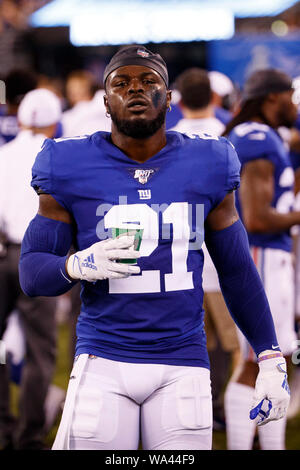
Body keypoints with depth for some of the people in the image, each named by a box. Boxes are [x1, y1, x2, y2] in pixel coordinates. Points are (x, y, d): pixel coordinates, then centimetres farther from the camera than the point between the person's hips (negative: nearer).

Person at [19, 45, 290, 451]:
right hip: (103, 364, -1)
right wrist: (79, 266, -20)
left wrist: (271, 360, 8)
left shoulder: (207, 169, 5)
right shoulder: (72, 171, 0)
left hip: (182, 365, 1)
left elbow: (238, 273, 12)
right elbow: (31, 273, 1)